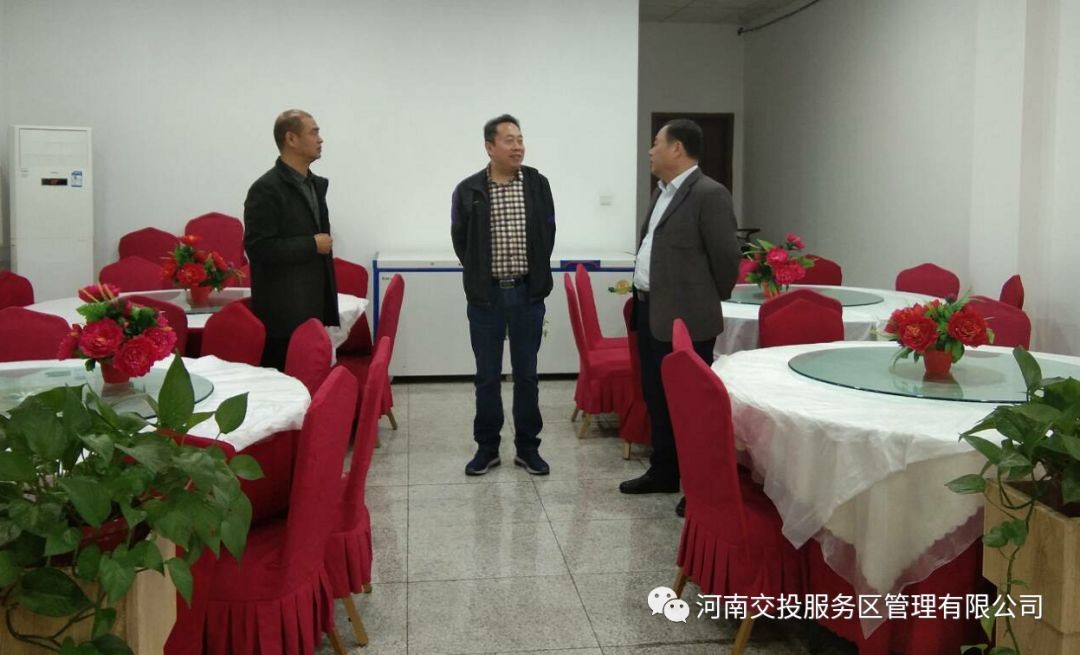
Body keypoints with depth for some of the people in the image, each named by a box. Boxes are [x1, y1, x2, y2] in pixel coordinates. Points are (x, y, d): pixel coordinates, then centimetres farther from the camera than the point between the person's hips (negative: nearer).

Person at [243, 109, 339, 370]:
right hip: (283, 312, -8)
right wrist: (312, 245, -14)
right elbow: (258, 248, -18)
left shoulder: (315, 184, 14)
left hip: (313, 307, 8)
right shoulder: (266, 189, -12)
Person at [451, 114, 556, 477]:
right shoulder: (468, 190, -4)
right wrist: (480, 276, 11)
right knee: (487, 376, 8)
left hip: (527, 294, 1)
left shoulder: (537, 184, 0)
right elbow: (460, 240, 7)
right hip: (486, 295, 0)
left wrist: (535, 276, 10)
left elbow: (547, 234, 9)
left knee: (526, 375, 8)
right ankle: (487, 447, 19)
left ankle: (527, 446, 19)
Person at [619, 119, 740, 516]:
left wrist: (711, 302, 0)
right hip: (650, 310, 10)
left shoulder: (709, 195, -14)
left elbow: (726, 256, -12)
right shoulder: (661, 193, 15)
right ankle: (663, 472, 31)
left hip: (684, 316, -9)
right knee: (656, 396, 17)